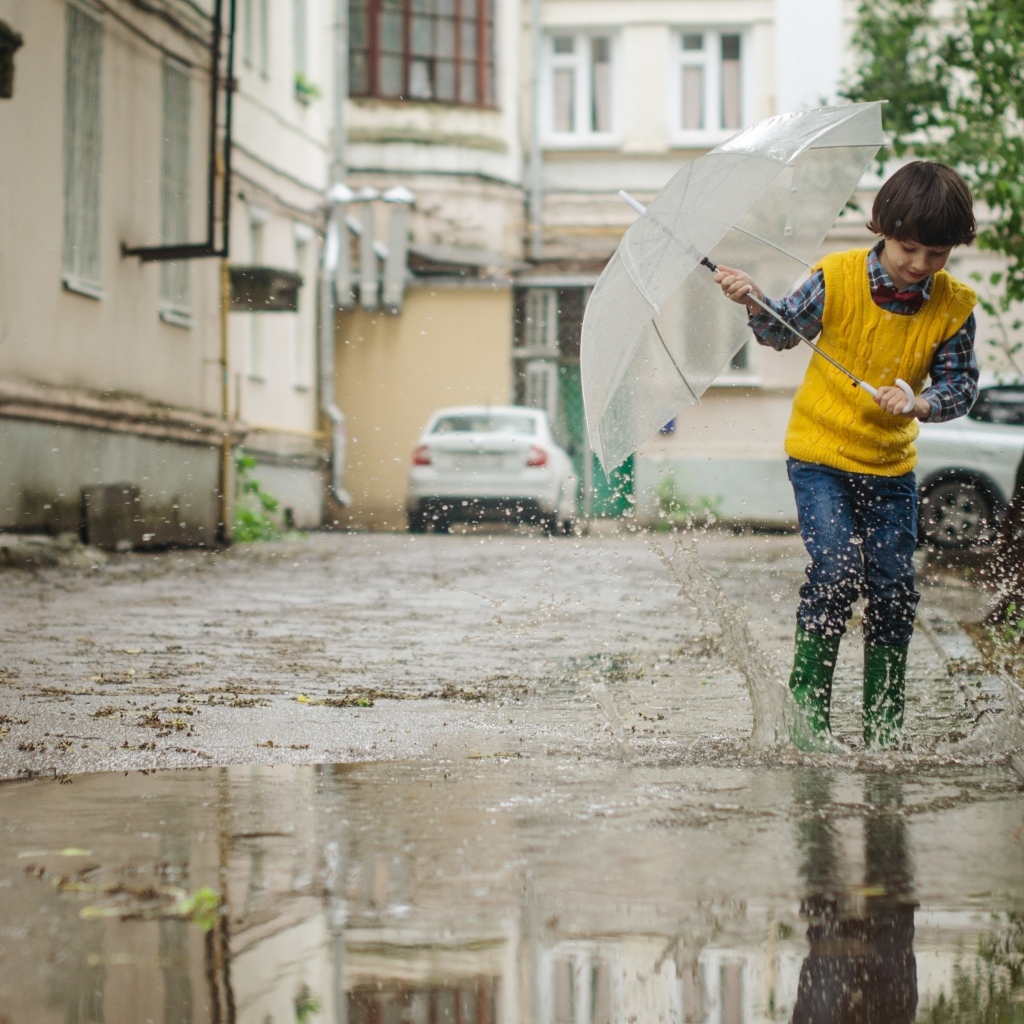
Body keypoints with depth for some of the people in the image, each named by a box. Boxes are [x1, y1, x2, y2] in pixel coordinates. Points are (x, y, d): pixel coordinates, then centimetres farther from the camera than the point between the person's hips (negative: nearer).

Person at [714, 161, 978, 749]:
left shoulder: (954, 307, -8)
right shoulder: (837, 279, -12)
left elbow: (961, 386, -3)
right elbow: (784, 331, 2)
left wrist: (920, 403, -23)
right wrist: (755, 304, -17)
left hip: (891, 464, 3)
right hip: (820, 453, -3)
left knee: (894, 587, 1)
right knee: (837, 570, -17)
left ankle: (884, 722, 16)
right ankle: (808, 704, -2)